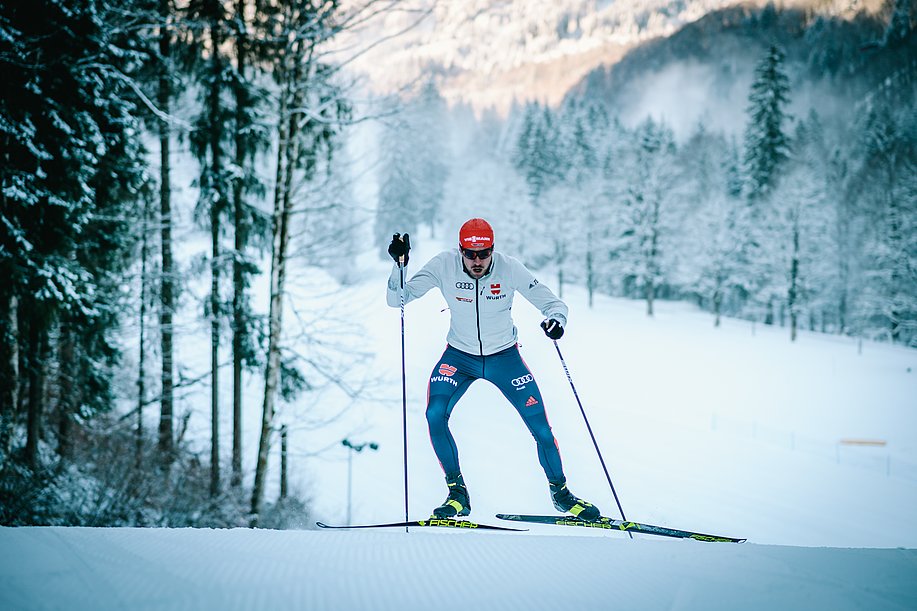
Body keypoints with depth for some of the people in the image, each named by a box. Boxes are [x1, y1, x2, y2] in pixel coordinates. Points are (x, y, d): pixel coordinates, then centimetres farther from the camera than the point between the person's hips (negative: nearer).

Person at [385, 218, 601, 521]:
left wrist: (556, 320, -37)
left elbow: (552, 302, -14)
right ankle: (458, 493, -6)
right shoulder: (444, 266, -20)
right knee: (435, 415, -22)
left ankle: (560, 491, 21)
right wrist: (399, 267, -36)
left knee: (541, 428, -5)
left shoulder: (509, 268, -21)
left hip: (504, 356, 0)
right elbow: (397, 299, -18)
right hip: (460, 356, 0)